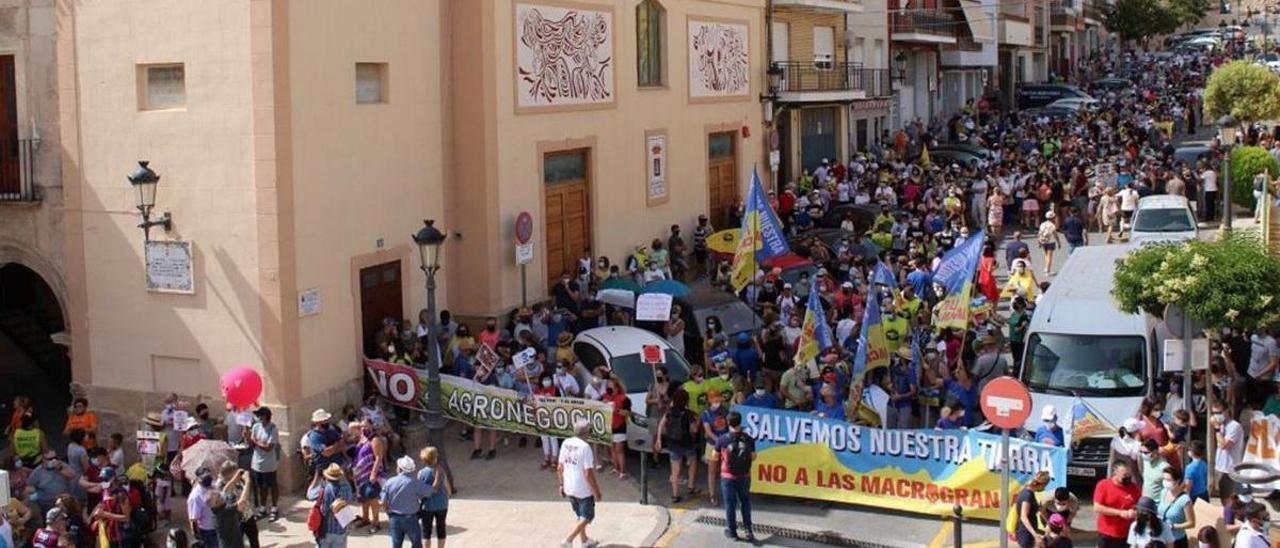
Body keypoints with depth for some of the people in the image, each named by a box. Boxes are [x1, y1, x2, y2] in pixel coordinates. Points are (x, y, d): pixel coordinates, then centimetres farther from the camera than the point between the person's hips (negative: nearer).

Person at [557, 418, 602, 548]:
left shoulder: (566, 443, -2)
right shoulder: (585, 447, -22)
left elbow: (560, 467, 5)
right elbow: (588, 473, -23)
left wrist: (562, 484, 18)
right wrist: (596, 491, -14)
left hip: (569, 488, 7)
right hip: (584, 489, -7)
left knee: (581, 515, 25)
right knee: (587, 517, 9)